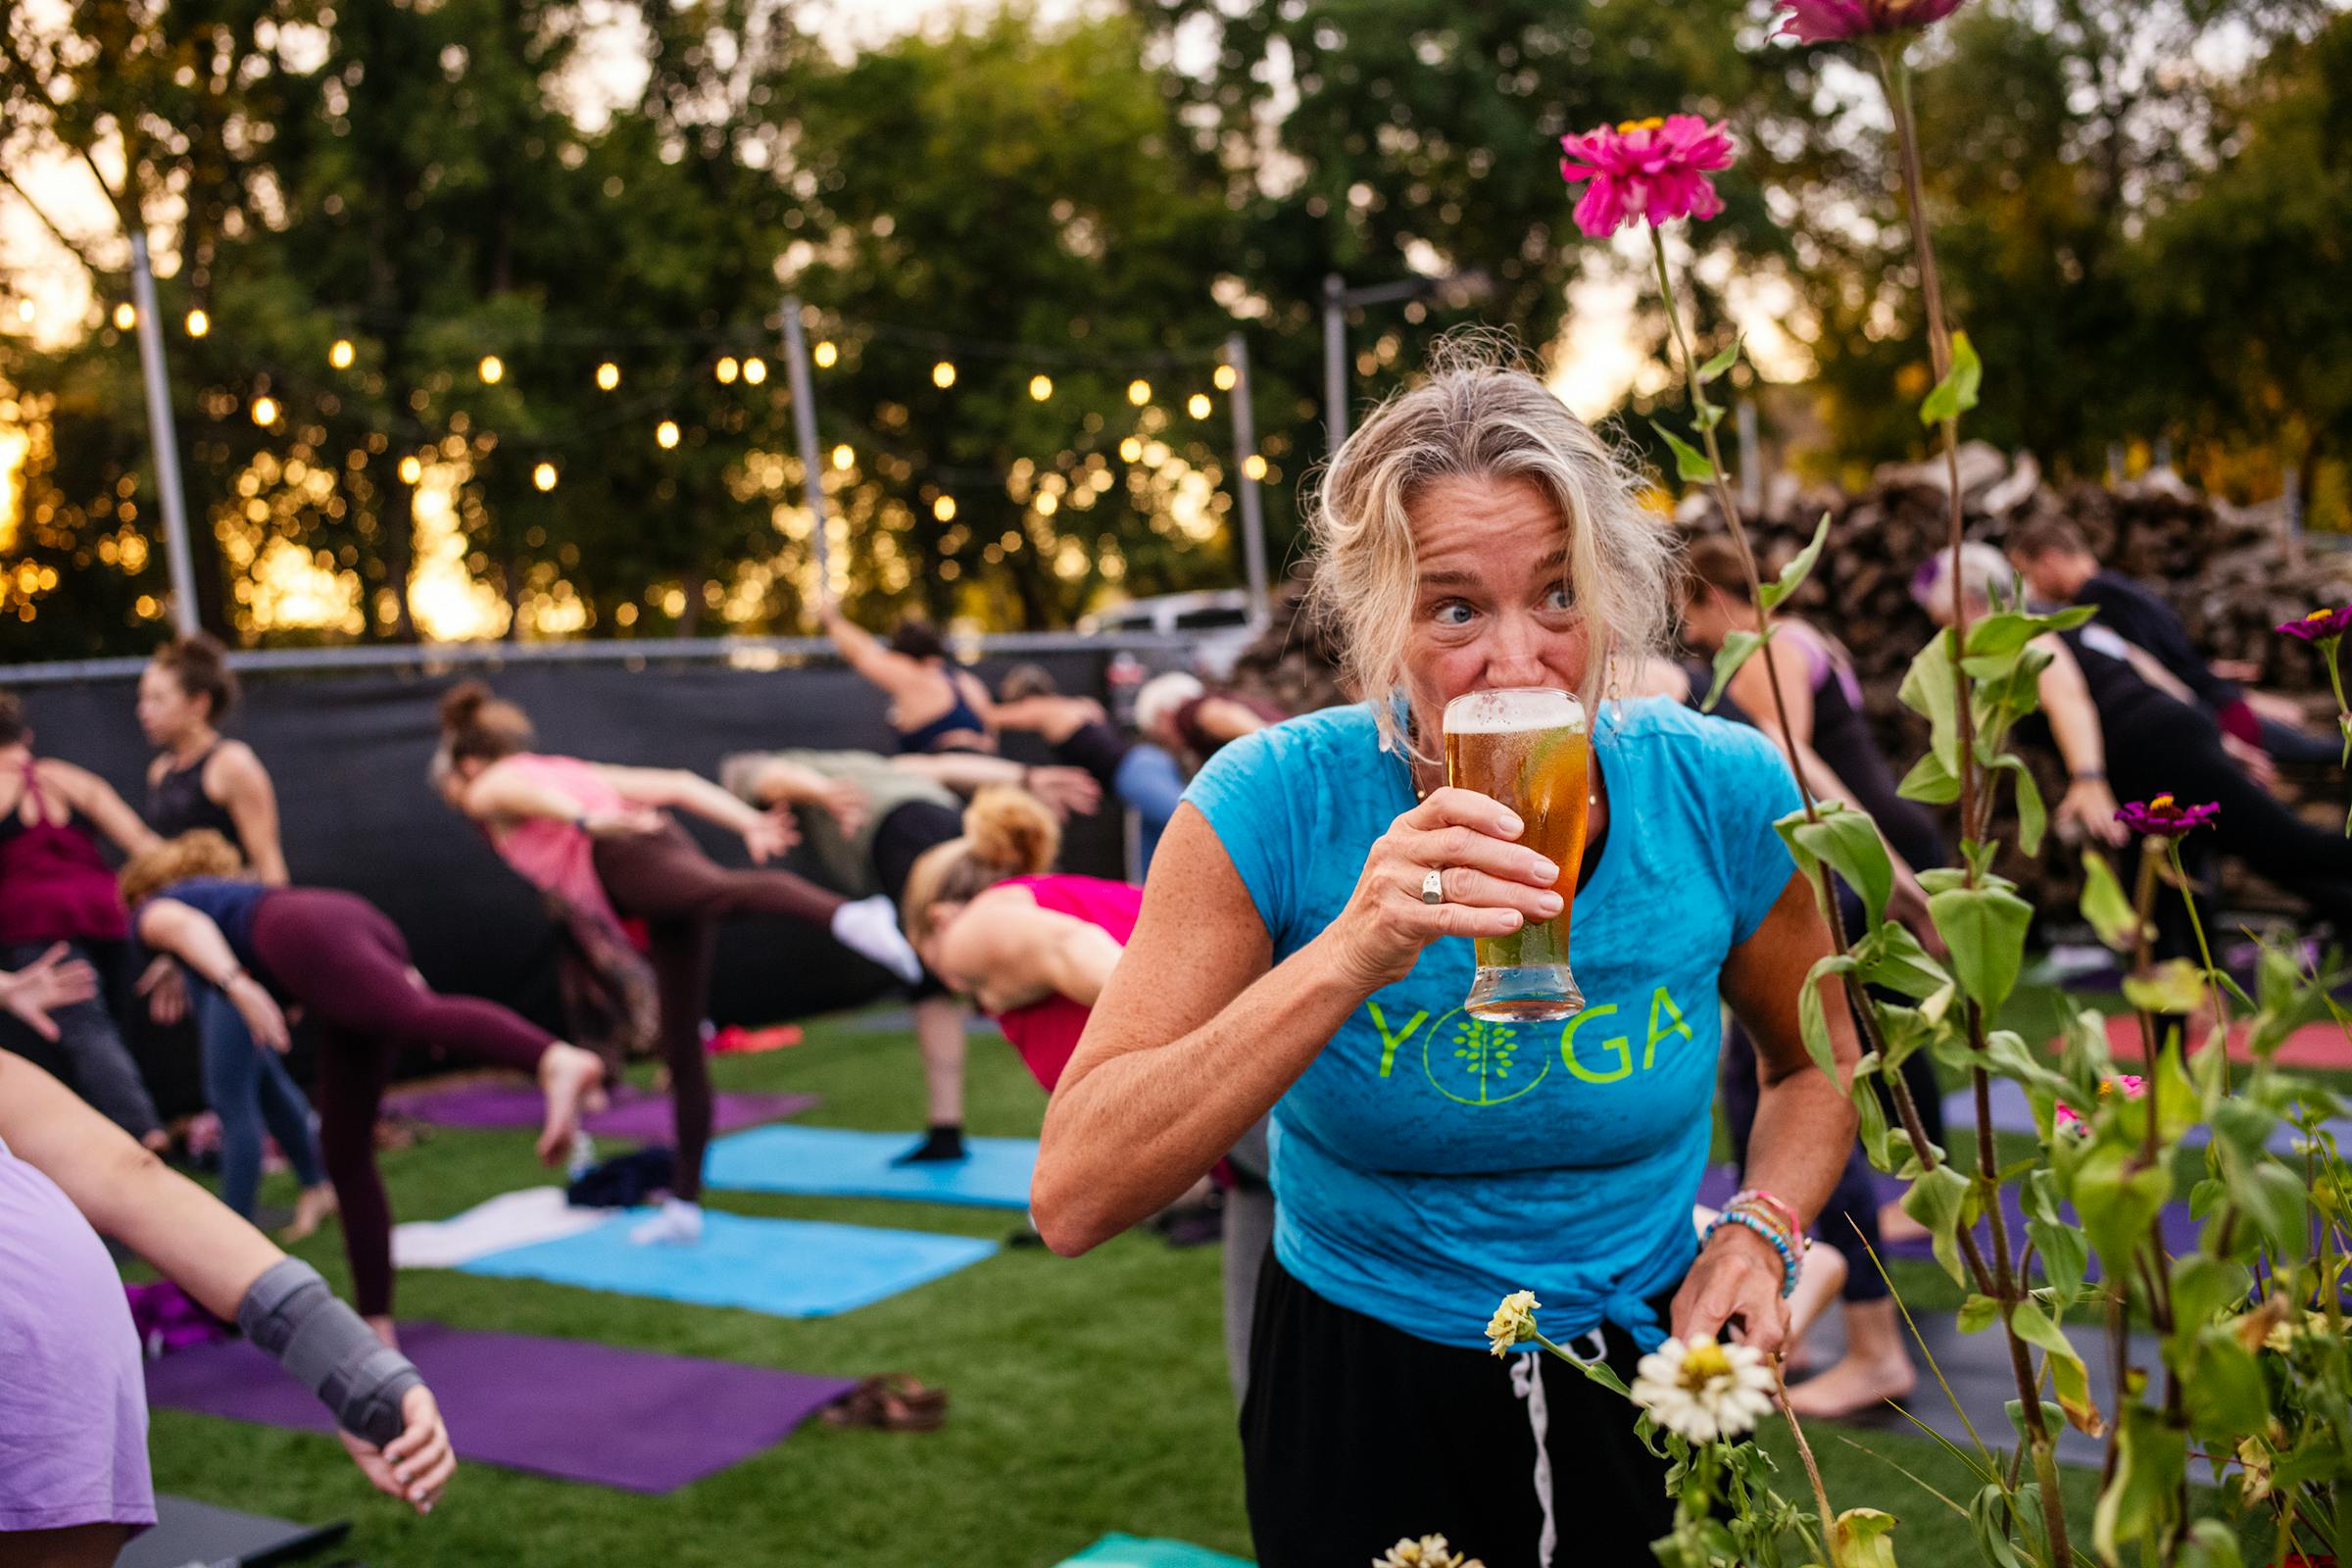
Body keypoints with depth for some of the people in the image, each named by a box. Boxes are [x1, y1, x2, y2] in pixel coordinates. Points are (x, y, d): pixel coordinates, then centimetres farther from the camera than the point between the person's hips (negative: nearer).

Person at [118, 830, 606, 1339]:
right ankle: (377, 1323, 7)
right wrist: (401, 973, 22)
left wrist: (237, 986, -14)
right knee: (345, 1147, 8)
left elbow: (184, 925, 2)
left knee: (416, 1017, -34)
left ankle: (559, 1062, -63)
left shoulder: (154, 908, 28)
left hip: (306, 934, -6)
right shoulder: (240, 889, 47)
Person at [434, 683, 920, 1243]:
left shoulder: (489, 790, 22)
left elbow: (526, 794, -5)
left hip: (624, 859, -7)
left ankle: (850, 917, -66)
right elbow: (678, 784, 26)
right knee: (681, 1047, 9)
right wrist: (751, 824, 15)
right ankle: (684, 1205, 16)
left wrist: (586, 820, -24)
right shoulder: (573, 769, 41)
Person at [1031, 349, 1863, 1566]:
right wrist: (1346, 960, -39)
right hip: (1358, 1386, -1)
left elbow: (1814, 1063, 6)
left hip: (1645, 1373, 2)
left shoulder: (1723, 795, -15)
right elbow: (1072, 1199, -29)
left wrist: (1760, 1230, -14)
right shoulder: (1277, 804, -22)